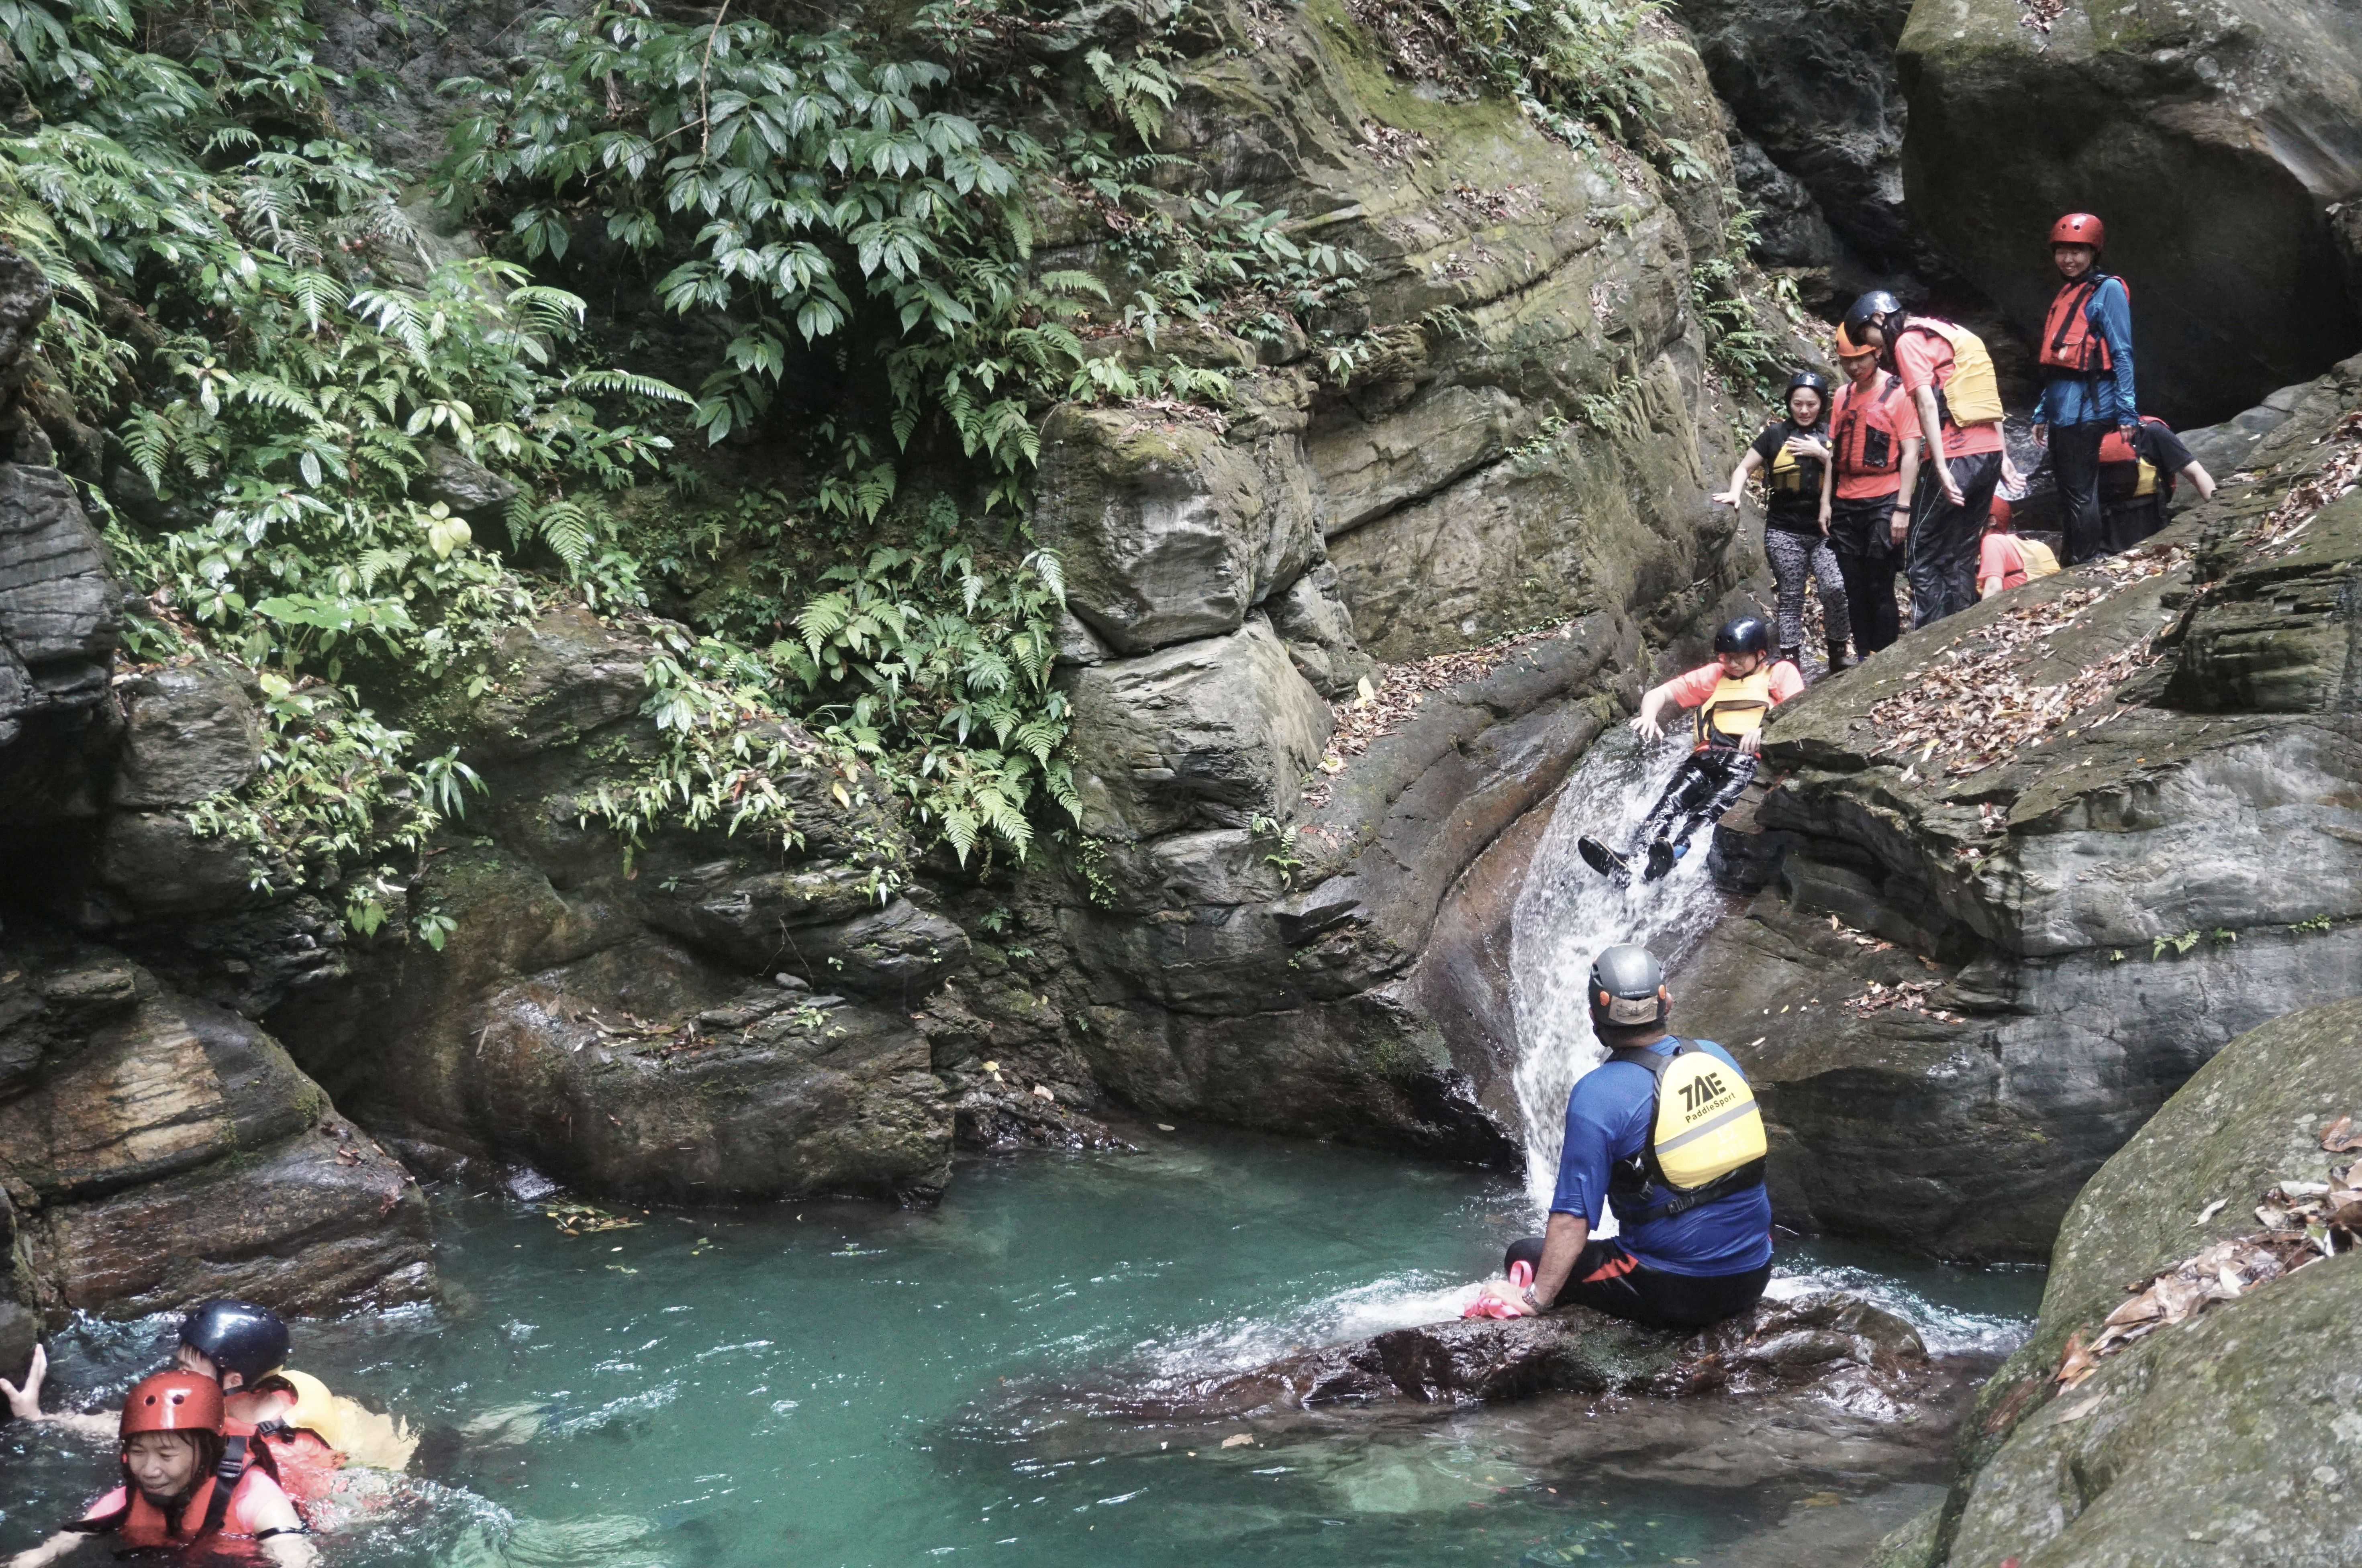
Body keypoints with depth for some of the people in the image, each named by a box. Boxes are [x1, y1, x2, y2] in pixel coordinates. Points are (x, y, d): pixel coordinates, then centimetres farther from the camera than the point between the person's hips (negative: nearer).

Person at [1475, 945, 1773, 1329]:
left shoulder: (1596, 1095, -16)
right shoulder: (1716, 1057, 1)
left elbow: (1573, 1217, -18)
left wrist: (1536, 1298, -10)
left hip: (1677, 1294, -6)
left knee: (1525, 1256, 10)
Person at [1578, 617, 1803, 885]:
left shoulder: (1781, 672, 16)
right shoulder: (1715, 674, 31)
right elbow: (1660, 694, 27)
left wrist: (1765, 729, -23)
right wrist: (1649, 716, 2)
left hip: (1751, 757, -4)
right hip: (1708, 756, 4)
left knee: (1713, 806, -33)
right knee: (1674, 798, -27)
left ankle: (1669, 853, -60)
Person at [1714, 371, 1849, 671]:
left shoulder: (1830, 435, 8)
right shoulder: (1776, 434, 4)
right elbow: (1745, 467, 5)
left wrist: (1821, 453, -9)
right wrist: (1735, 493, -14)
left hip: (1823, 531, 0)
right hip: (1785, 533, 0)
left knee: (1836, 587, -17)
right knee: (1791, 599, 2)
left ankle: (1838, 656, -1)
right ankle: (1791, 665, 7)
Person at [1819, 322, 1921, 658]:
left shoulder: (1897, 393, -4)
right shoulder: (1843, 396, 13)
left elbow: (1910, 454, -7)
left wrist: (1902, 508, -13)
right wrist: (1825, 502, 10)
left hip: (1883, 504, -6)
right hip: (1845, 505, 6)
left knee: (1879, 588, -5)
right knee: (1852, 588, 6)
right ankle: (1863, 658, 13)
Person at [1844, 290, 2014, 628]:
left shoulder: (1909, 342, -4)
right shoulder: (1951, 333, 21)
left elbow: (1927, 404, -15)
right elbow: (1988, 398, 18)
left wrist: (1941, 469, -19)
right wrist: (2003, 457, 16)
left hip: (1955, 458, -8)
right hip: (1990, 452, 8)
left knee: (1924, 558, -2)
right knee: (1961, 556, 13)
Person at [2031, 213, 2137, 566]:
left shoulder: (2108, 290, -4)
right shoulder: (2064, 295, 19)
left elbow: (2122, 355, -9)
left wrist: (2126, 414, -14)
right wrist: (2042, 414, 19)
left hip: (2086, 408, -8)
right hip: (2060, 409, 8)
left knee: (2081, 494, -7)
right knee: (2068, 494, 12)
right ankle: (2072, 568, 18)